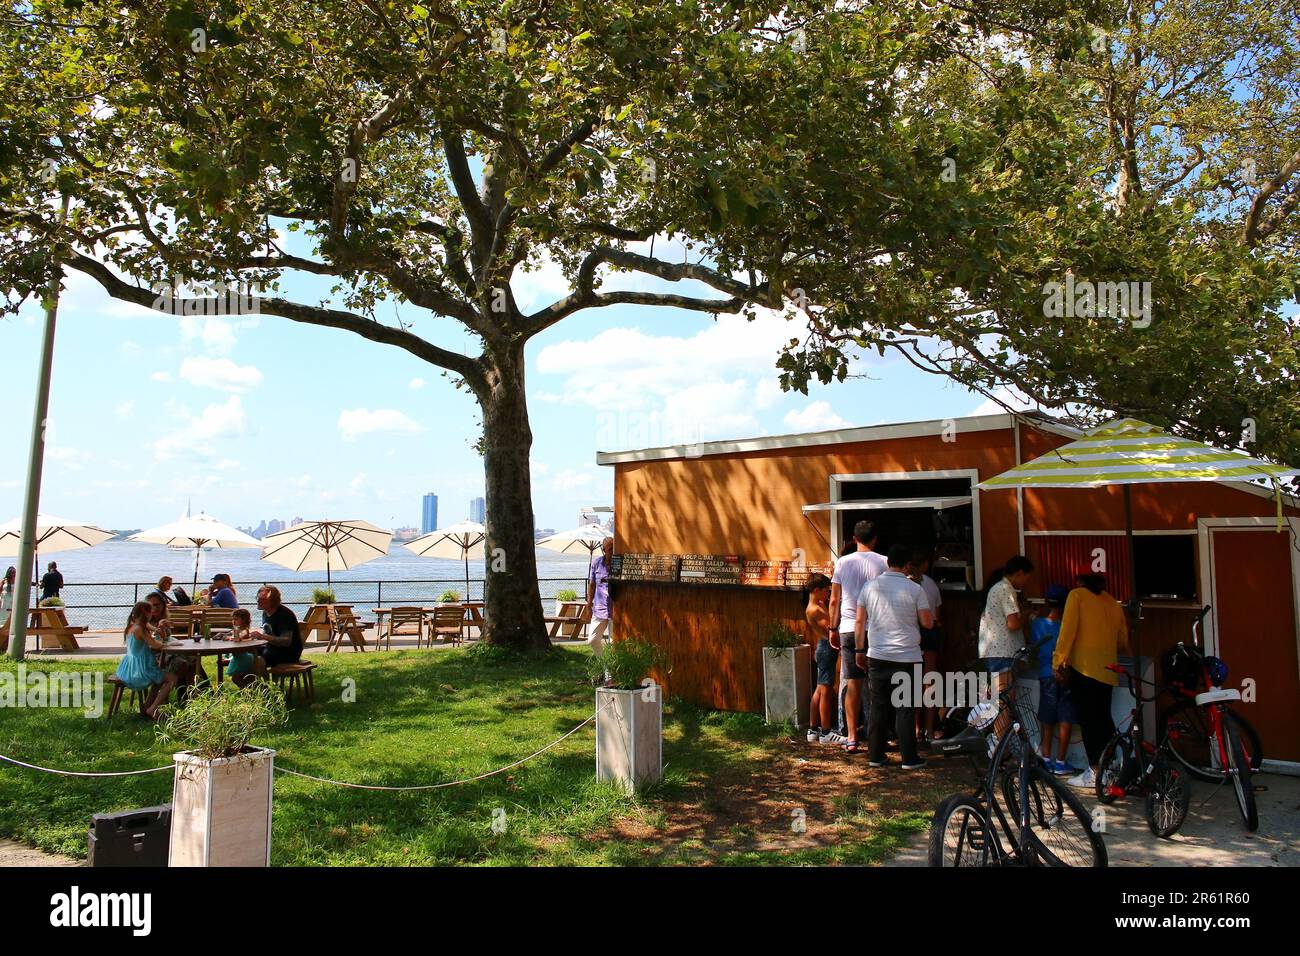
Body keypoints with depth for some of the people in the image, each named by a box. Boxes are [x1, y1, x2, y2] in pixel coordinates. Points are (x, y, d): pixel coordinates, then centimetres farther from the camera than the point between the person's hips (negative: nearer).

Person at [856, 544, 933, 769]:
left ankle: (876, 756, 15)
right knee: (905, 709, 4)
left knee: (878, 707, 10)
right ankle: (909, 758, 8)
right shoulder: (915, 589, -8)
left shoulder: (870, 586, 0)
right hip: (907, 657, -2)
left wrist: (860, 650, 13)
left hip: (877, 656, 3)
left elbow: (859, 621, 3)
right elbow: (928, 623, -4)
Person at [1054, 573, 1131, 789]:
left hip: (1083, 667, -6)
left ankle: (1094, 771, -4)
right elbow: (1123, 641, 20)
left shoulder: (1077, 595, -1)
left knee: (1088, 719, -3)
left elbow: (1067, 630, -11)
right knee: (1103, 718, 14)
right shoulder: (1113, 603, 15)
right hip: (1107, 670, 6)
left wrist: (1058, 662, -9)